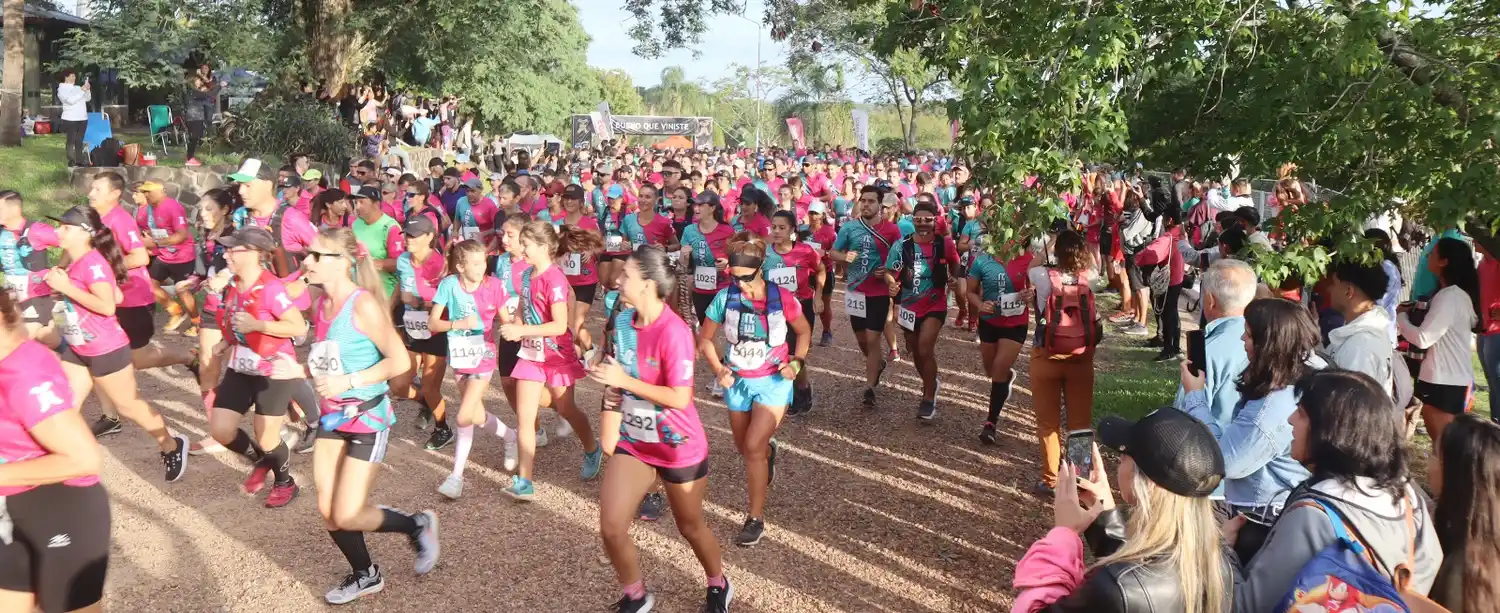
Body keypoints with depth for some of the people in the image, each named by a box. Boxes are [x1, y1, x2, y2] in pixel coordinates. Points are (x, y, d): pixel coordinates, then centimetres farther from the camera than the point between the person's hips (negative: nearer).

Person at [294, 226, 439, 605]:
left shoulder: (363, 305, -20)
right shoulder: (320, 305, 4)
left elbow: (399, 361, -20)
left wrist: (349, 382, -23)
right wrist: (300, 370, -2)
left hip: (367, 417, -7)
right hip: (333, 415, 8)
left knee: (347, 517, -6)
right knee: (328, 513, 10)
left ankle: (417, 525, 20)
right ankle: (365, 576, 32)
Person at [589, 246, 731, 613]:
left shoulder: (673, 332, -26)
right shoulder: (622, 321, -4)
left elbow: (680, 399, -28)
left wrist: (625, 381, -27)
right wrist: (610, 423, 10)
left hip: (679, 448, -6)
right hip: (633, 443, 6)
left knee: (690, 527, 15)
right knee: (611, 529, -1)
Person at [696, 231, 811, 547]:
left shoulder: (781, 298, -16)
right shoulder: (725, 298, -13)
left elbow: (804, 331, 2)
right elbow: (704, 338, 1)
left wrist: (797, 361, -12)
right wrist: (718, 369, -12)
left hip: (773, 382, -3)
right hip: (738, 382, 3)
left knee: (754, 447, -14)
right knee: (745, 448, 18)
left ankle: (756, 517, 1)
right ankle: (768, 449, 56)